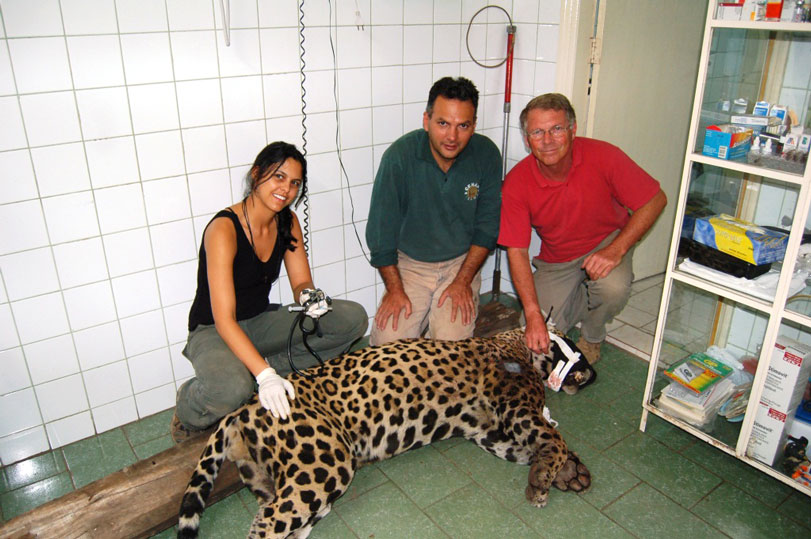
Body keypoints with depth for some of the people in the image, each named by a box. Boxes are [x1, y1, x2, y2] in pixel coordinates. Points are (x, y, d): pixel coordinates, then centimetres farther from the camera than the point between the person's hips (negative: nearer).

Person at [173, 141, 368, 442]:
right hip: (213, 332, -6)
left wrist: (309, 295, -25)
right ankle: (188, 411, -3)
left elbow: (301, 282, 1)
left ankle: (264, 367, -9)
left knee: (353, 318, -11)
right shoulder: (224, 229, -25)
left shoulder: (287, 222, -3)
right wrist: (265, 375, -41)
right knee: (231, 390, -40)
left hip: (261, 322, 6)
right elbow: (224, 320, -31)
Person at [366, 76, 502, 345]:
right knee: (387, 343, -11)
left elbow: (488, 224, -3)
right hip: (409, 262, 0)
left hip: (462, 262, 1)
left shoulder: (486, 154, -12)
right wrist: (394, 289, -10)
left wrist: (463, 281, -8)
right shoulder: (399, 156, -17)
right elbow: (381, 229, -10)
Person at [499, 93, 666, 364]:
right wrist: (533, 315, -28)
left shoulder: (603, 156, -24)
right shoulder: (516, 183, -22)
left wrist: (616, 250, -28)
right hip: (556, 259, 1)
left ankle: (592, 339, 1)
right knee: (537, 338, -11)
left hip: (606, 242, -1)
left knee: (614, 288, -34)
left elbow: (655, 200, -15)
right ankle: (578, 297, 22)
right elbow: (517, 251, -19)